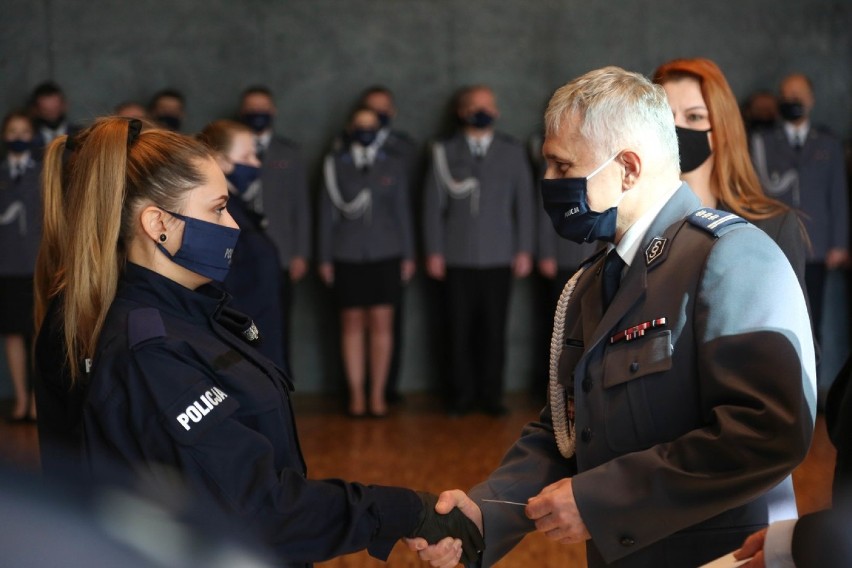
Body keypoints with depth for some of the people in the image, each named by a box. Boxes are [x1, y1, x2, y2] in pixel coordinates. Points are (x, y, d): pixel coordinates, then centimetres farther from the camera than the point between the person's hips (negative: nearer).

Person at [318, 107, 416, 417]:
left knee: (382, 323, -1)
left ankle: (378, 394, 6)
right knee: (352, 324, 2)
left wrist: (408, 255, 6)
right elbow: (327, 213, 6)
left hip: (386, 255, 1)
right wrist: (324, 258, 3)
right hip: (347, 257, 0)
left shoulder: (393, 165, 9)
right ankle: (356, 394, 8)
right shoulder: (334, 165, 6)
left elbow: (403, 211, 10)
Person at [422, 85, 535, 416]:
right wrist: (434, 252, -1)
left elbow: (524, 202, 8)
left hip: (498, 258, 1)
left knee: (494, 329, 1)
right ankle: (462, 394, 10)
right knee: (460, 329, 0)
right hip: (457, 258, -1)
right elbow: (433, 204, 4)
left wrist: (524, 250, 3)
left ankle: (491, 394, 10)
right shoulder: (445, 153, 6)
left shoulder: (513, 152, 9)